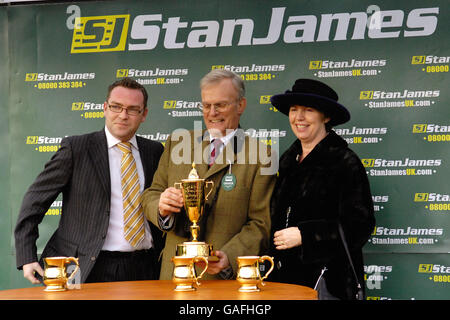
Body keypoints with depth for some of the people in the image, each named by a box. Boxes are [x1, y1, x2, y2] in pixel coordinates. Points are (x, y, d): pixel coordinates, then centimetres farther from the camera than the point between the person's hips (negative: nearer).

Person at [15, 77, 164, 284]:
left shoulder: (155, 152, 9)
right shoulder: (75, 148, -1)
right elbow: (35, 199, 0)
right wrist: (27, 258, -7)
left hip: (144, 268, 3)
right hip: (89, 270, -3)